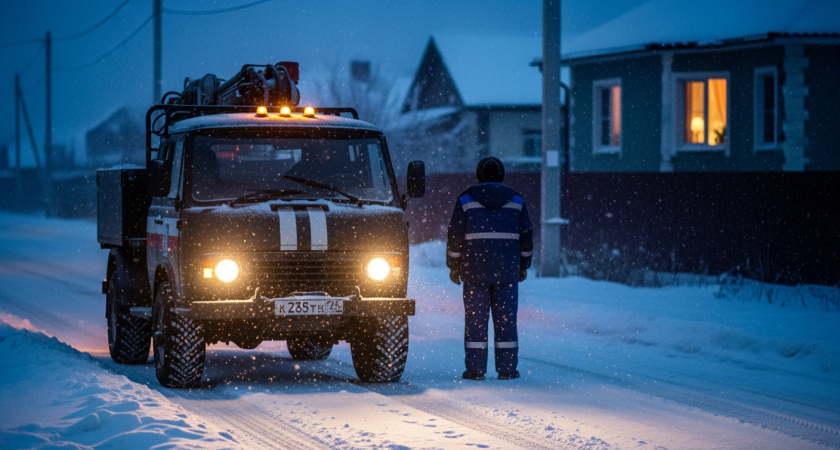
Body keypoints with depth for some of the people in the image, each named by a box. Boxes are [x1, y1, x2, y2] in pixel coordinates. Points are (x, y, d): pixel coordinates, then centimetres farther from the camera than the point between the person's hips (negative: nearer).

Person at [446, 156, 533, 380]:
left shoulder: (466, 200, 1)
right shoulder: (515, 200, 7)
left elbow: (455, 235, 0)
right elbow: (526, 236, 9)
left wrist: (453, 266, 8)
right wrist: (524, 266, 19)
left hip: (475, 270, -1)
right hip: (507, 270, 1)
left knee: (475, 319, 2)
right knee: (506, 319, 5)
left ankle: (475, 369, 0)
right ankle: (507, 368, 4)